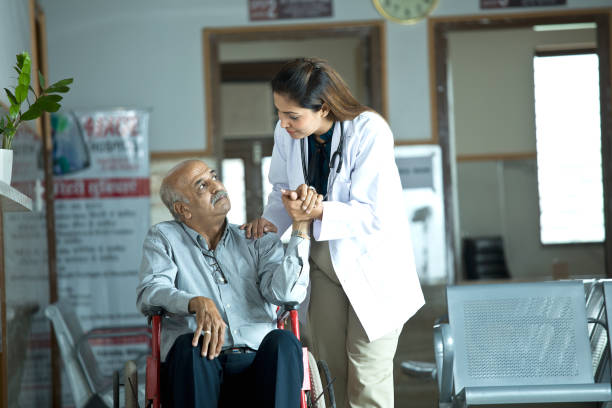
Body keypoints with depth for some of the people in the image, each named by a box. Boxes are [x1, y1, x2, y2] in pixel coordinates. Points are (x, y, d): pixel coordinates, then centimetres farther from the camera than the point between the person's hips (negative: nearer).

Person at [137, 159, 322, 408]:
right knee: (190, 344, -33)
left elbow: (285, 291, -1)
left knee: (282, 341, -29)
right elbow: (149, 293, -3)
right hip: (198, 370, -1)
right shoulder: (163, 238, 16)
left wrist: (302, 225, -2)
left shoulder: (257, 243, 19)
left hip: (258, 367, 1)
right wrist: (198, 303, -23)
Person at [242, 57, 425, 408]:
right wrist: (272, 221, -11)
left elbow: (374, 216, -27)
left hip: (372, 264, -5)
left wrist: (319, 213, -38)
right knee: (329, 373, 10)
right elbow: (282, 188, 9)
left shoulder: (369, 133, -25)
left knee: (367, 379, -5)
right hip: (325, 259, 6)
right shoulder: (287, 133, -9)